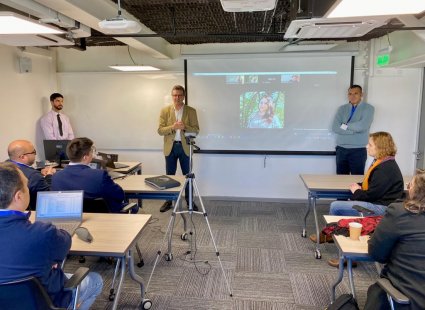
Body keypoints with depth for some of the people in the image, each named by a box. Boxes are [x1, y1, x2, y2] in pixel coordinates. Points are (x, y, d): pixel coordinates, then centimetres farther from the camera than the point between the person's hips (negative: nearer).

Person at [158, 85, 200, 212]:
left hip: (185, 147, 0)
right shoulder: (165, 111, 1)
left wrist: (185, 127, -21)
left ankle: (189, 200, 19)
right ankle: (168, 200, 20)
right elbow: (160, 130, -4)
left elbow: (196, 130, -3)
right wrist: (172, 127, -21)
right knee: (169, 176, 9)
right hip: (170, 147, 1)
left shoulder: (191, 111, 0)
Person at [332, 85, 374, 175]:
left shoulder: (368, 108, 1)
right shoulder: (342, 108, 10)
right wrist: (354, 129, -11)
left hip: (358, 150, -3)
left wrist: (345, 126, -4)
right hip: (341, 149, 3)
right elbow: (335, 127, -5)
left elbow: (362, 126, -17)